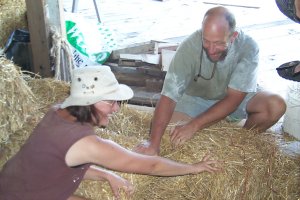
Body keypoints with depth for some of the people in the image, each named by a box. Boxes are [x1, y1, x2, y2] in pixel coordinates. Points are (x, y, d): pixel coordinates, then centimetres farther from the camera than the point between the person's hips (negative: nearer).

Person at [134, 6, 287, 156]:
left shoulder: (248, 47, -29)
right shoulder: (189, 46, -31)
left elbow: (233, 99, -30)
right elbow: (169, 96, -35)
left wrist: (194, 125, -38)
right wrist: (153, 143, -44)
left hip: (236, 99, 0)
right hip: (197, 98, 0)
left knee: (276, 105, -26)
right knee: (166, 129, -24)